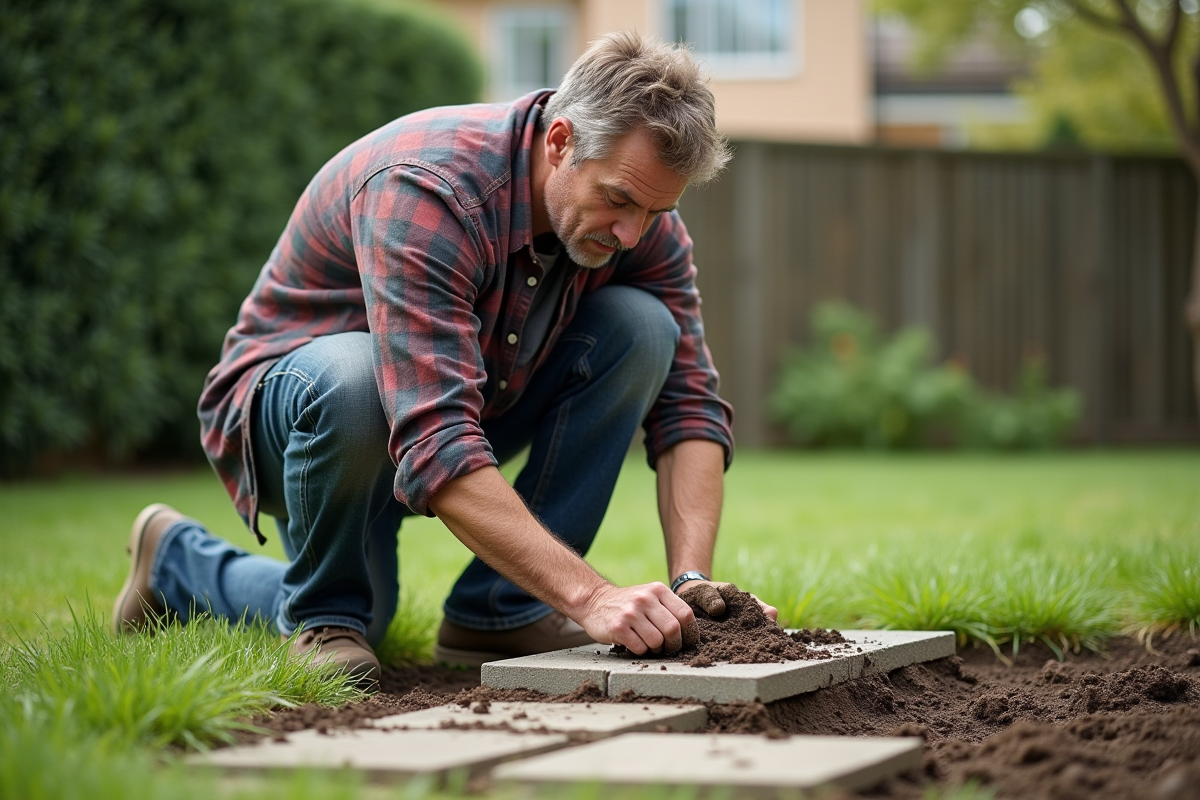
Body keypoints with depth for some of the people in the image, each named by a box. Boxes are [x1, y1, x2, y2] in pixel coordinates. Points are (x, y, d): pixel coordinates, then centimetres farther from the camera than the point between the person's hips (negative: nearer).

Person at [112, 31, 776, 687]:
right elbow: (433, 446, -46)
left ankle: (500, 610, -10)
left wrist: (691, 579, -30)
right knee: (353, 381, -42)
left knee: (642, 326, -18)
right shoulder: (426, 189, -37)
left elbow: (689, 402, -14)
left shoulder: (638, 202, -16)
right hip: (291, 394, -6)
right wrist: (588, 595, -52)